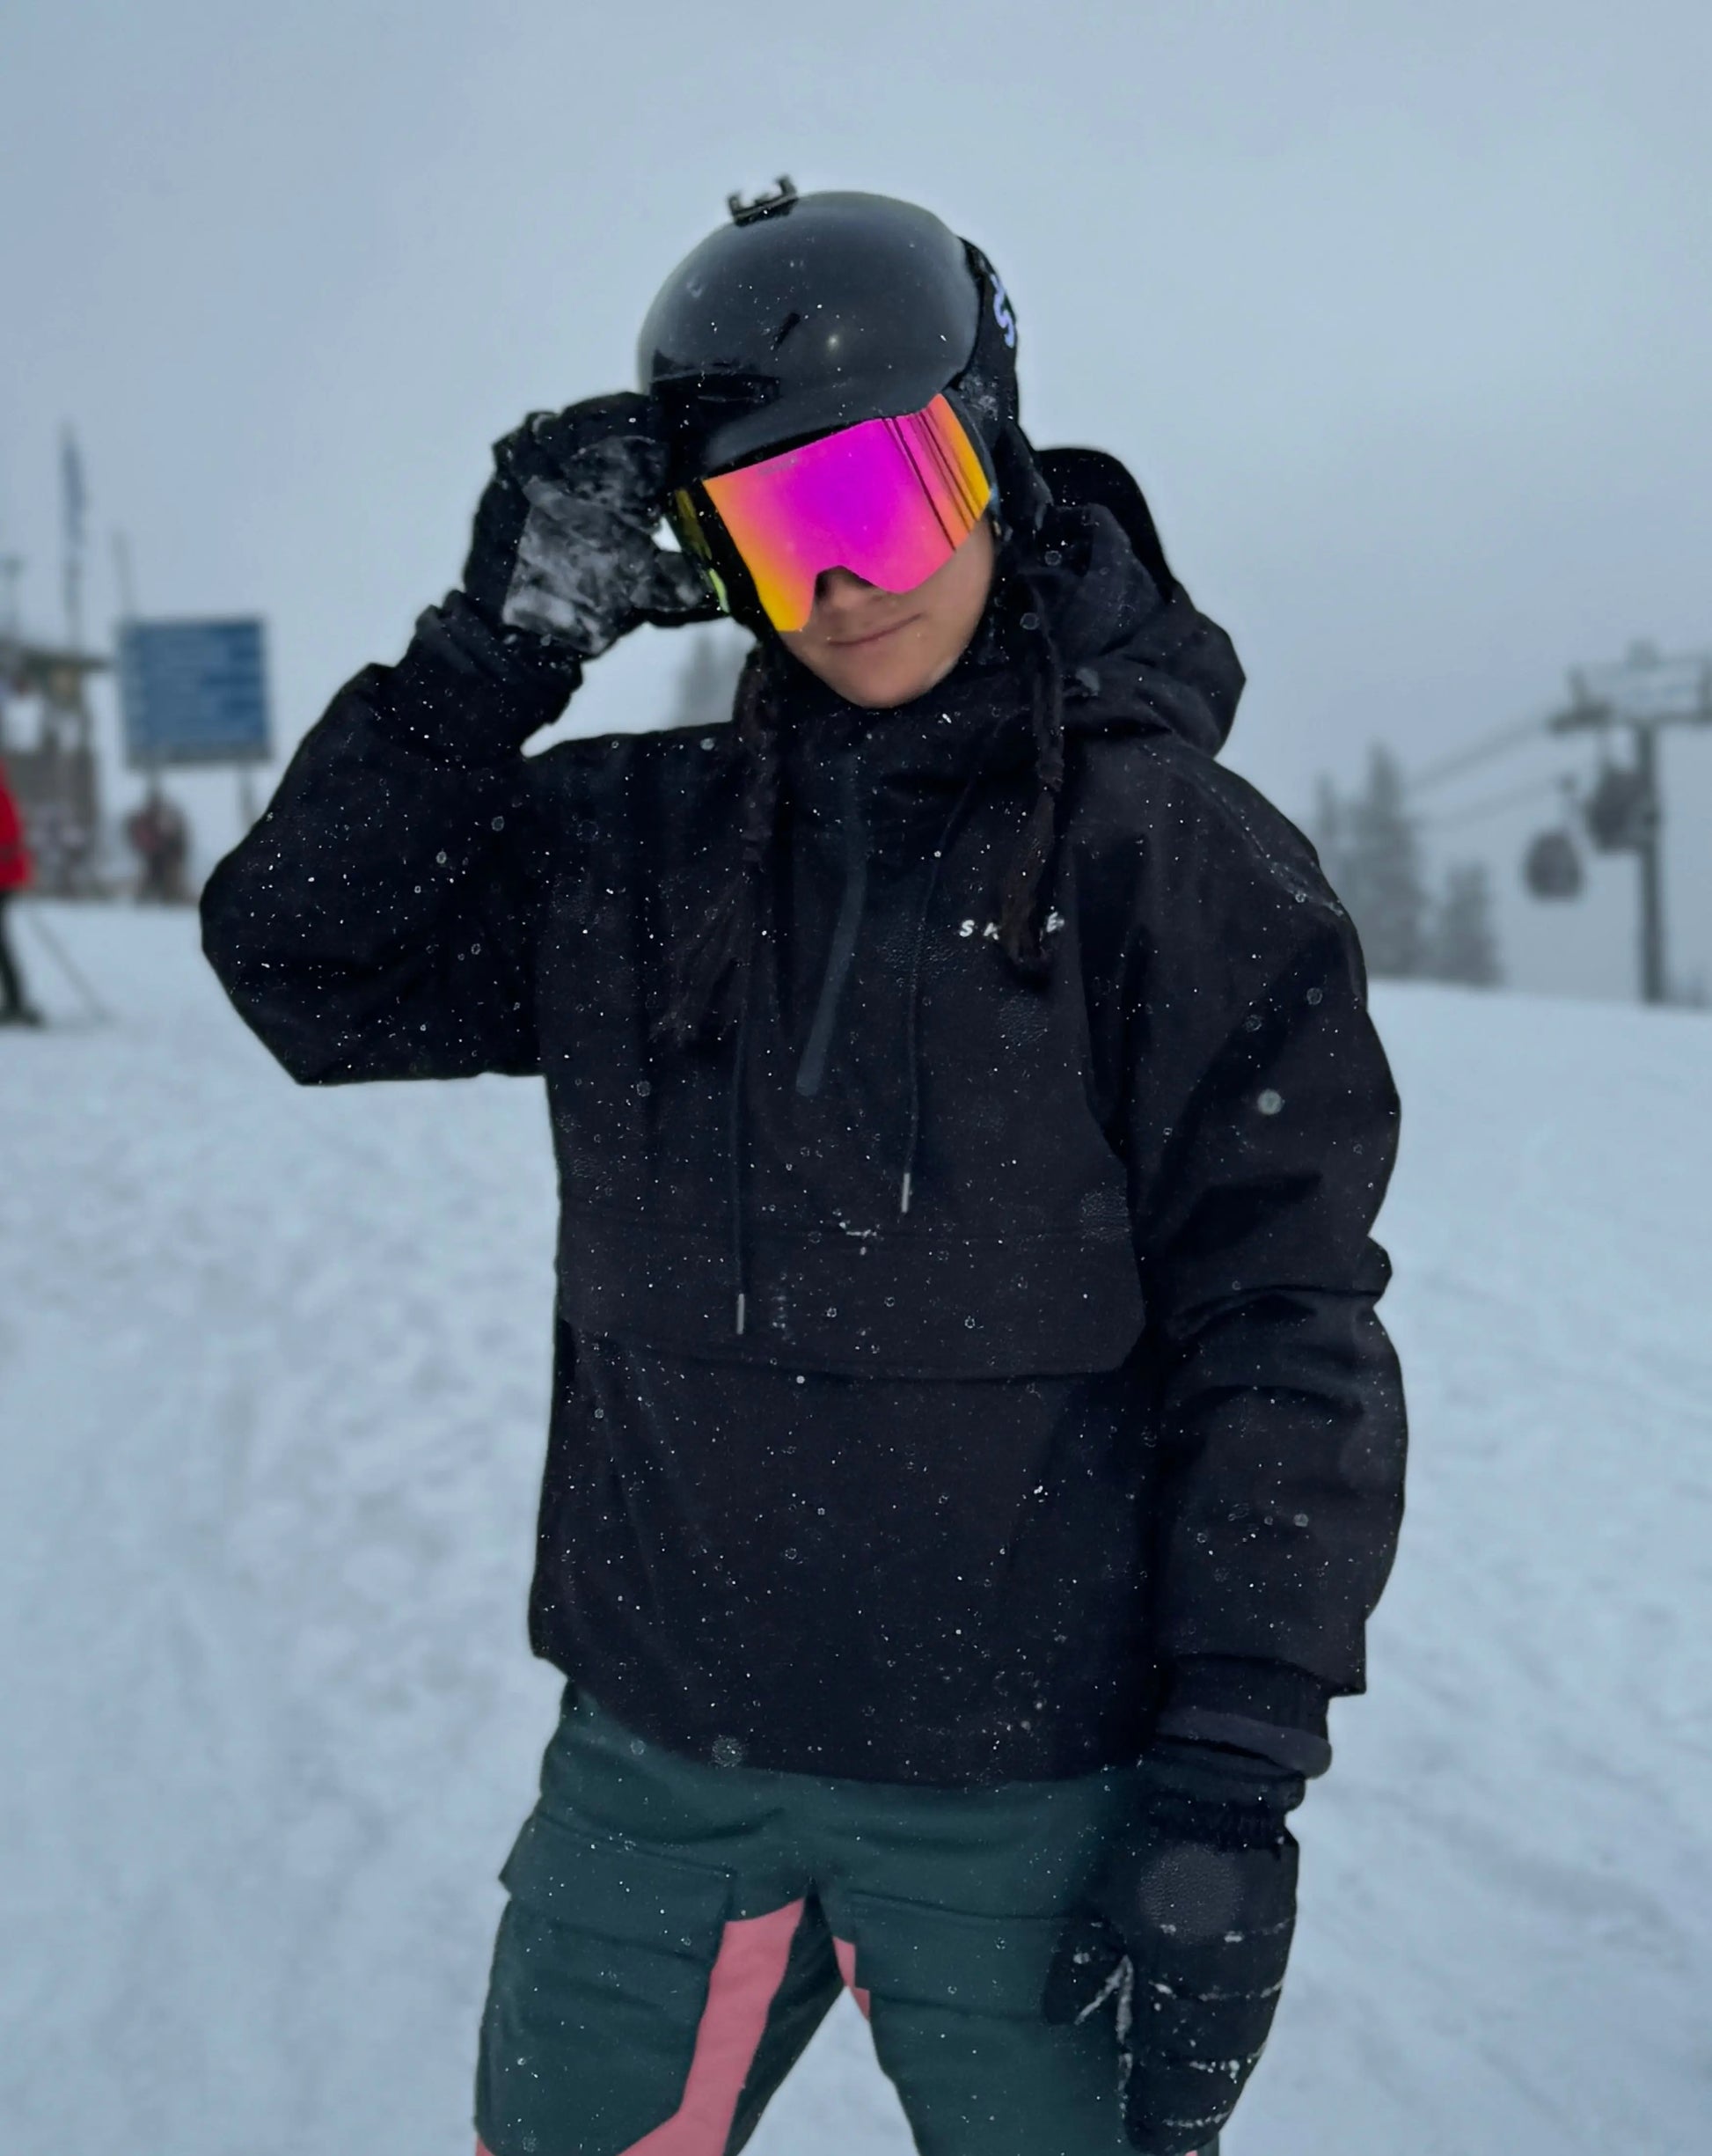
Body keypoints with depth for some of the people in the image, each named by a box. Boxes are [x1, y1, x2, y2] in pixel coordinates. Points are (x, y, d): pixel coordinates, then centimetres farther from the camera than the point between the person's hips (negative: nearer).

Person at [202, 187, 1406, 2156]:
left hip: (1028, 1797, -3)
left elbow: (1281, 1338, -8)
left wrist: (1231, 1790, -12)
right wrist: (502, 640, -7)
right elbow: (302, 962, 3)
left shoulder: (1173, 850, -7)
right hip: (657, 1770, 4)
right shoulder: (637, 845, 4)